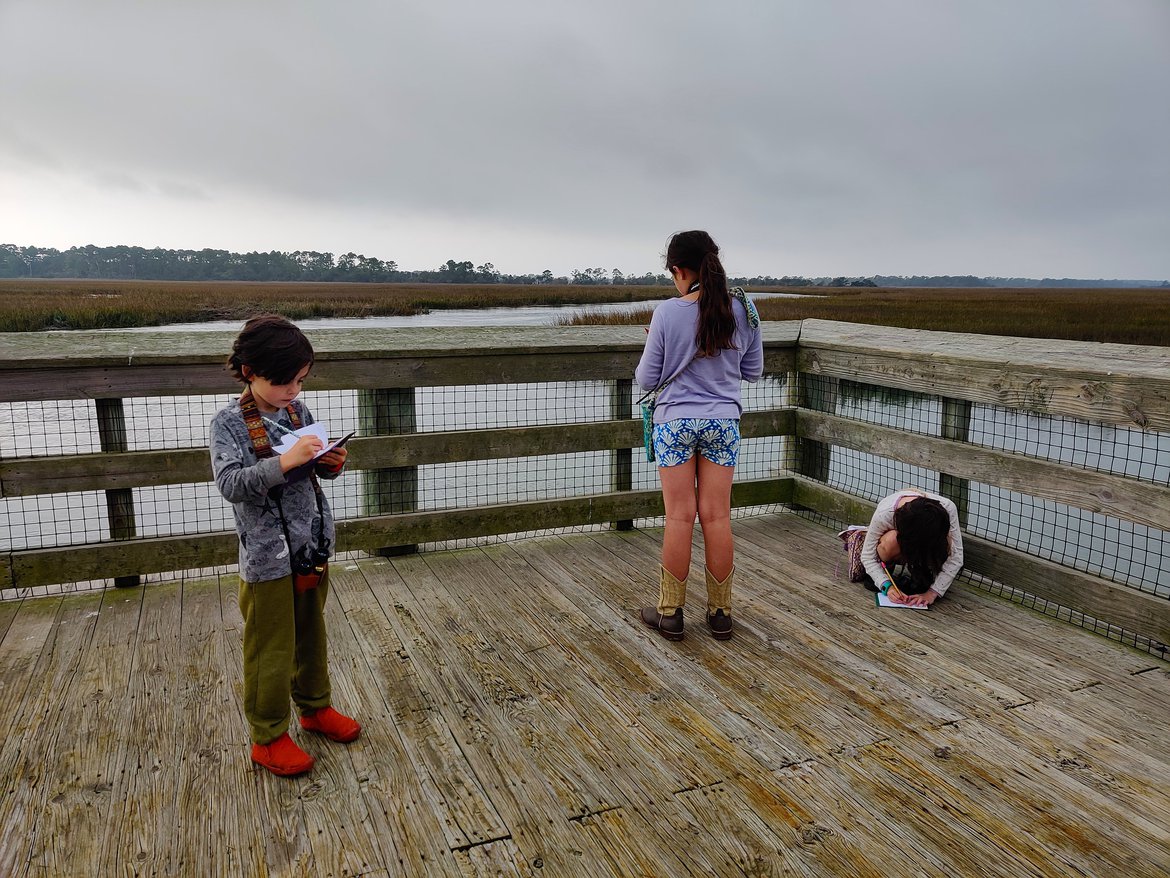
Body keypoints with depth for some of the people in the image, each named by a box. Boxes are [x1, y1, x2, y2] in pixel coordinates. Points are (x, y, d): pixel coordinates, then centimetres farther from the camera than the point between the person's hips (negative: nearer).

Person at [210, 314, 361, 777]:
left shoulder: (299, 411, 3)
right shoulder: (229, 423, -13)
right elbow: (230, 484, -25)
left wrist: (331, 463, -8)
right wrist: (284, 462, -34)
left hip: (312, 547, 6)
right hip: (267, 559, -6)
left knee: (311, 635, 21)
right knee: (271, 650, 6)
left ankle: (315, 707, 41)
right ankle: (268, 737, 24)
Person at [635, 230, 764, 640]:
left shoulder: (667, 313, -12)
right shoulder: (744, 310, -2)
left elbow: (646, 379, -5)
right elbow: (753, 371, 8)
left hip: (675, 422, -2)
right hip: (723, 422, 3)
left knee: (680, 517, 4)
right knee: (717, 517, 8)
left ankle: (670, 612, 15)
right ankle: (720, 612, 19)